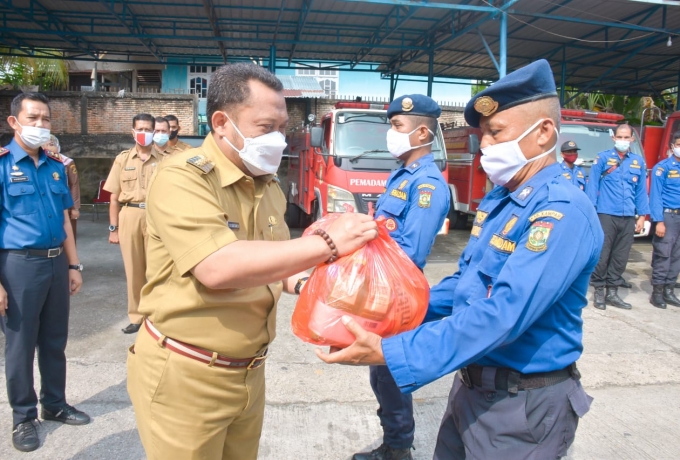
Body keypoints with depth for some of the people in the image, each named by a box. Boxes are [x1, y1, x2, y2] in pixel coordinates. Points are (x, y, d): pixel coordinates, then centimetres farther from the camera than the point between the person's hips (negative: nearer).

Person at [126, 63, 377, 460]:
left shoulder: (268, 185, 7)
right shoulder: (183, 178, -18)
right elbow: (218, 267, -32)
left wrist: (300, 283, -3)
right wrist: (326, 244, -30)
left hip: (249, 371, 7)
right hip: (185, 376, -6)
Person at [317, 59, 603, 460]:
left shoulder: (562, 211, -24)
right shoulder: (497, 200, 5)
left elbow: (502, 315, -33)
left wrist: (392, 354, -35)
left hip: (522, 404, -7)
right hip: (472, 382, 8)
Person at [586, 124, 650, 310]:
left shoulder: (639, 162, 12)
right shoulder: (602, 158, 2)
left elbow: (641, 191, 15)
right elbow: (592, 185, 0)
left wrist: (642, 216, 10)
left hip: (628, 218, 4)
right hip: (606, 215, -4)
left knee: (621, 256, 7)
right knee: (602, 254, -3)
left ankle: (612, 292, 17)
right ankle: (599, 290, 10)